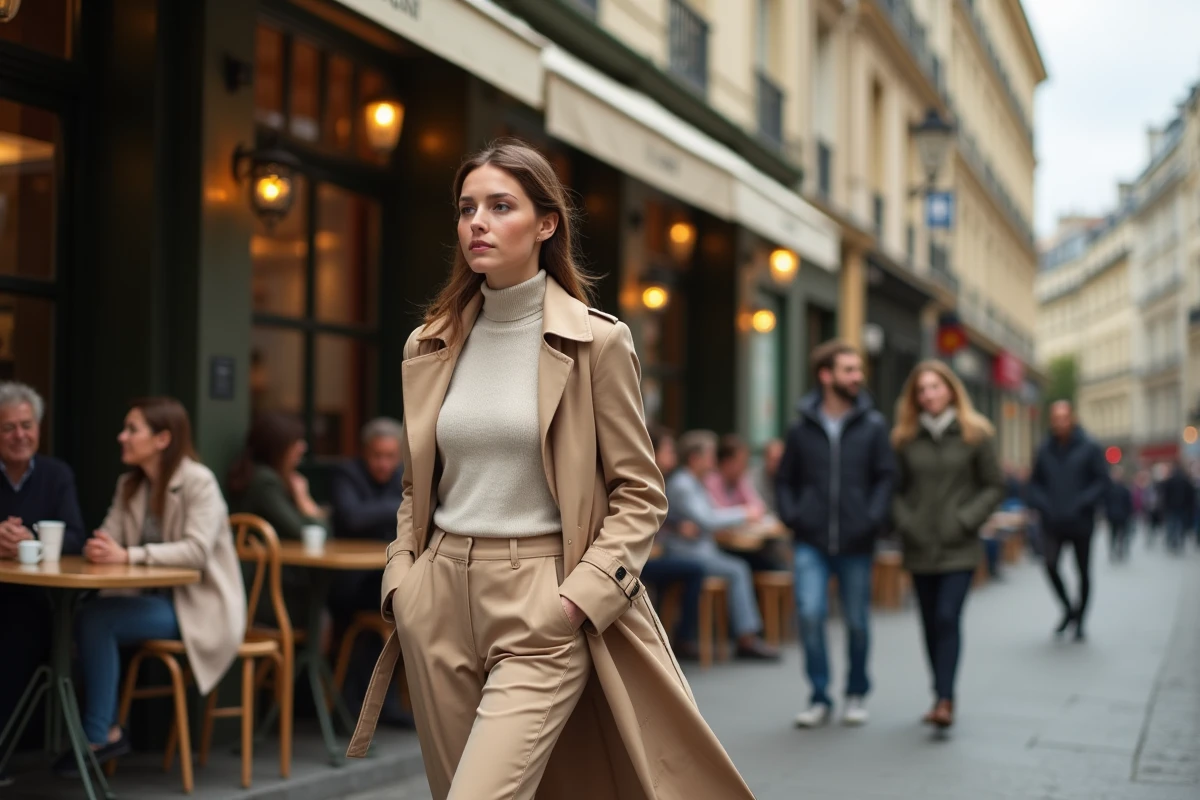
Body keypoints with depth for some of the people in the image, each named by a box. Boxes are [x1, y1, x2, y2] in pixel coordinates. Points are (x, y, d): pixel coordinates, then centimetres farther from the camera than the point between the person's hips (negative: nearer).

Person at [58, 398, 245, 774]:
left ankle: (99, 736, -11)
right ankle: (107, 728, -8)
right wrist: (98, 549, -22)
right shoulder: (129, 485, 10)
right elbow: (108, 537, 3)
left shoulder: (199, 481, -13)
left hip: (199, 607, -7)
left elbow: (197, 550, -25)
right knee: (85, 618, -19)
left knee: (95, 619, -23)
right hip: (154, 598, 7)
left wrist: (128, 555, -32)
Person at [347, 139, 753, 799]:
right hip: (438, 602, 5)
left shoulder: (597, 342, -4)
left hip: (544, 610, -5)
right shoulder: (429, 347, 9)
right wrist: (401, 582, 4)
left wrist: (579, 597, -13)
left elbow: (639, 496, -2)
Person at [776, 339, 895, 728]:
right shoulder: (802, 429, 3)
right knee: (810, 613, -12)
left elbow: (886, 477, 0)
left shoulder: (873, 426, 1)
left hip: (856, 544, 0)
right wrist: (791, 516, -3)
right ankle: (819, 697, 3)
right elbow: (785, 480, 11)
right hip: (811, 543, 0)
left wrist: (874, 518, -12)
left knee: (857, 622, 9)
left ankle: (856, 695, 29)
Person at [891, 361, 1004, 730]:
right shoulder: (904, 438, 4)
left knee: (948, 617, -14)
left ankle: (945, 700, -14)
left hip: (959, 547, -2)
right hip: (920, 547, 3)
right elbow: (895, 488, 9)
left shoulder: (975, 434, 0)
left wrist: (966, 520, -9)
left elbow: (994, 486, 2)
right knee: (931, 623, 8)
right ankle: (942, 695, 20)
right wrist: (905, 522, -6)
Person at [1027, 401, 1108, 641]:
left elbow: (1102, 481, -5)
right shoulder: (1045, 450, 4)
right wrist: (1042, 505, -7)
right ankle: (1068, 609, 9)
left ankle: (1079, 620, 22)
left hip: (1081, 522, -1)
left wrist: (1080, 505, -17)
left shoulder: (1089, 448, -4)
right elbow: (1035, 483, 11)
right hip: (1053, 522, 1)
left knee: (1083, 572, 7)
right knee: (1050, 564, -14)